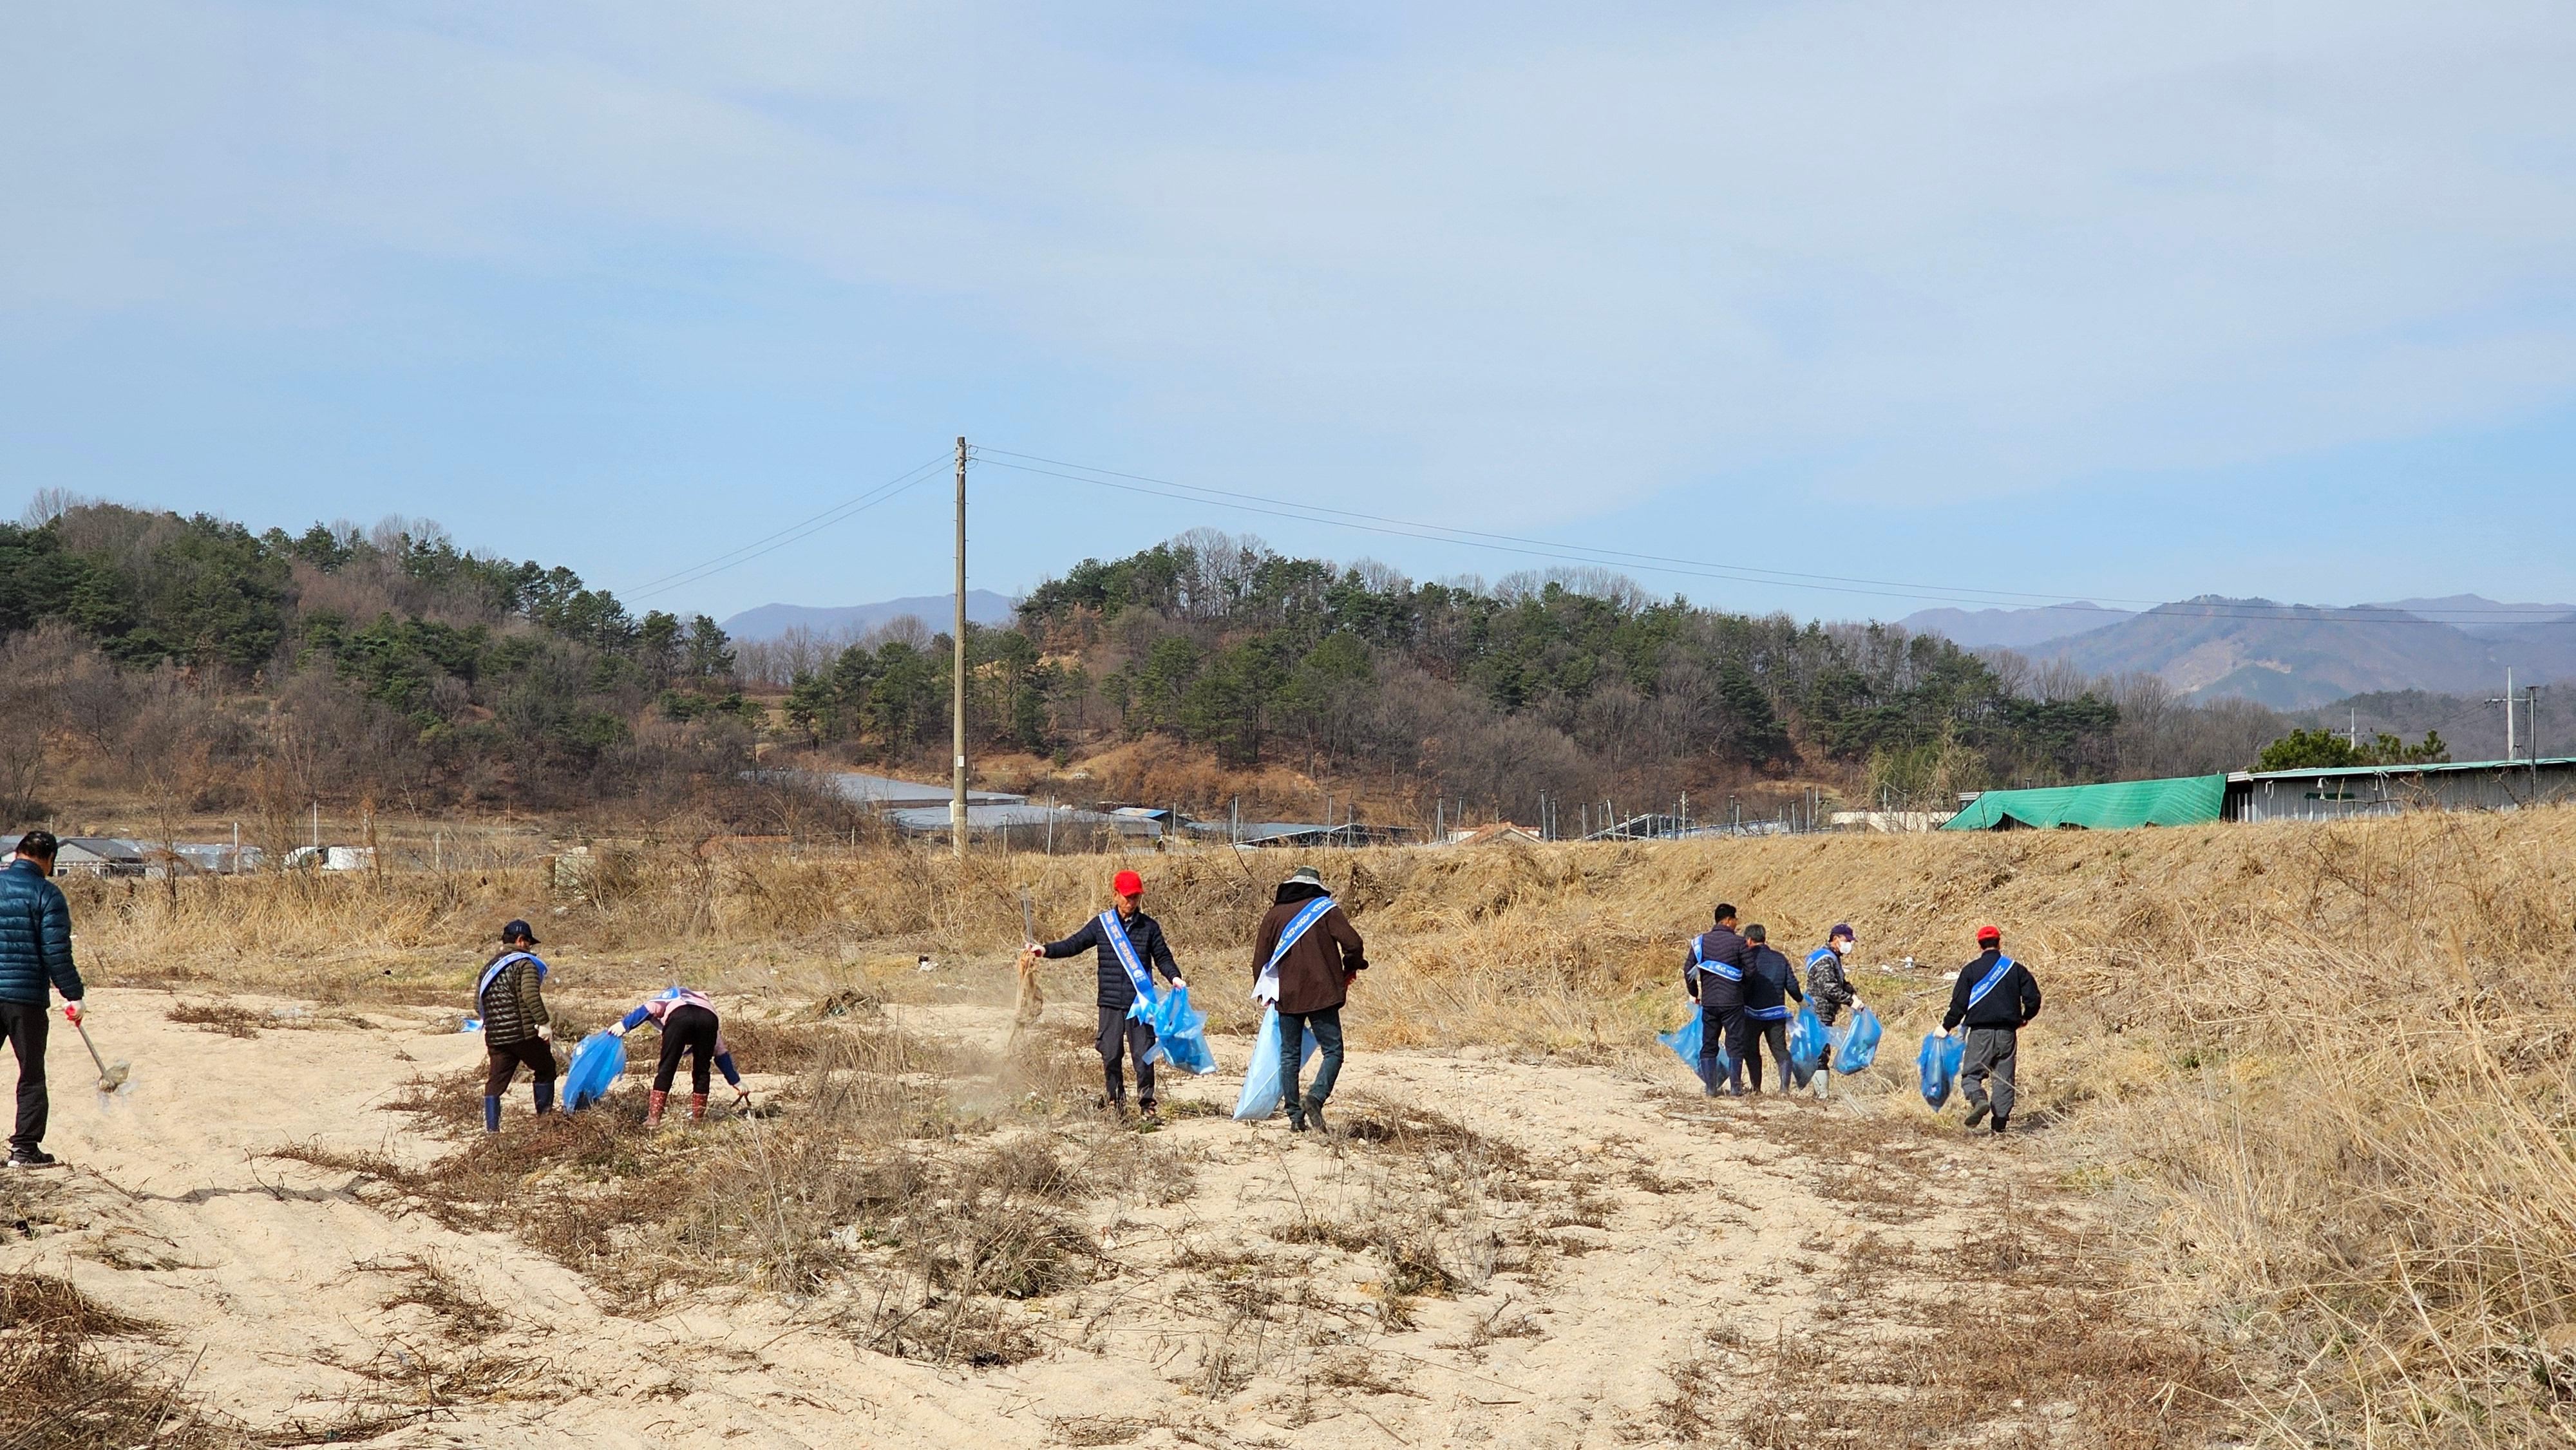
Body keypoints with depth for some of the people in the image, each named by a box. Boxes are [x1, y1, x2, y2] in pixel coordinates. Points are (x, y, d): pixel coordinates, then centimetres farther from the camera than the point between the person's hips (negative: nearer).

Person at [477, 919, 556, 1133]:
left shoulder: (489, 966, 17)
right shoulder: (525, 963, -6)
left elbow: (478, 1003, 19)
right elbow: (531, 995, -22)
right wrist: (544, 1023, -22)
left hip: (495, 1036, 6)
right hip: (523, 1033, -6)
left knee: (496, 1081, 6)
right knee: (545, 1069, 14)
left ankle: (491, 1128, 0)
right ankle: (545, 1116, 19)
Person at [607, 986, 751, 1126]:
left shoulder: (672, 994, 40)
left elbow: (651, 1007, 13)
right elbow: (721, 1051, 43)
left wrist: (624, 1024, 9)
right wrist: (736, 1082, 46)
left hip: (679, 1016, -3)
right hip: (709, 1019, 3)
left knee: (666, 1069, 4)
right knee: (701, 1071, 20)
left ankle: (654, 1118, 0)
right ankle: (698, 1118, 22)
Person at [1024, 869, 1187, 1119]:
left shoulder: (1150, 927, 6)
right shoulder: (1101, 924, 6)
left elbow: (1163, 958, 8)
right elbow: (1074, 944, 5)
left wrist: (1174, 977, -11)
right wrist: (1045, 951, -8)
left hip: (1140, 1003, -1)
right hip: (1110, 1003, 1)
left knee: (1144, 1054, -3)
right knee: (1110, 1054, 3)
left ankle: (1147, 1104, 6)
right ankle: (1114, 1101, 17)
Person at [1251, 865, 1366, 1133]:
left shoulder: (1274, 914, 7)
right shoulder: (1326, 908, 0)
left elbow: (1260, 958, 6)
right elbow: (1352, 943, -10)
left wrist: (1263, 991, 21)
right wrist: (1350, 970, 9)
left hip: (1286, 997, 3)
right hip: (1322, 995, -3)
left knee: (1290, 1056, 11)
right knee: (1333, 1052, 0)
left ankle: (1295, 1116, 8)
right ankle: (1315, 1097, -23)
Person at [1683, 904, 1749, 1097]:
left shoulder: (1701, 941, 4)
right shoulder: (1738, 942, -6)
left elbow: (1688, 969, 2)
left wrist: (1694, 994, 15)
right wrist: (1743, 989, 13)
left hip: (1709, 1002, 3)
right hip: (1733, 1002, -3)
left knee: (1708, 1045, 9)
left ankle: (1709, 1087, 6)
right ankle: (1736, 1087, 6)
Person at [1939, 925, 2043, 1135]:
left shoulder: (1971, 970, -1)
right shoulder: (2016, 969, 6)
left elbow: (1959, 1003, -2)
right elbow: (2033, 998, 6)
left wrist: (1946, 1027, 10)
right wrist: (2025, 1018, 25)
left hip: (1980, 1032, -3)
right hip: (2007, 1033, 3)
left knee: (1971, 1074, 3)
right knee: (2004, 1078, 9)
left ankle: (1979, 1100, -26)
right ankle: (2000, 1122, 4)